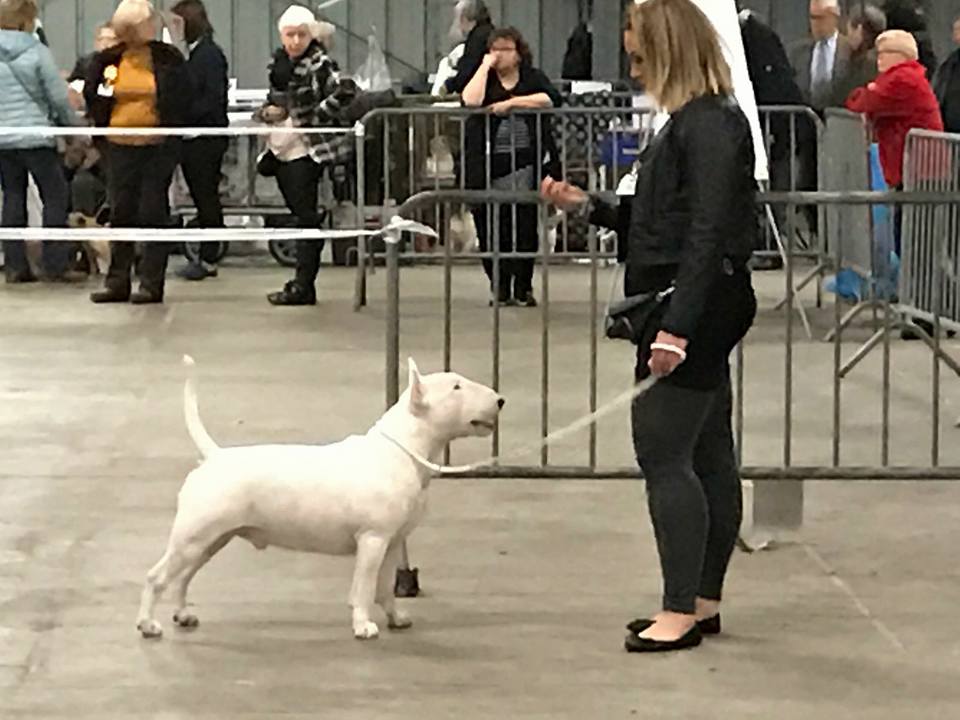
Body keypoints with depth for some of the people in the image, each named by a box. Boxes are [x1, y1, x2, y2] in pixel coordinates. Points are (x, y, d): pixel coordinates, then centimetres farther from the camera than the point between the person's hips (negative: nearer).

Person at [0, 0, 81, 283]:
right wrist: (75, 127, 9)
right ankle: (55, 264, -1)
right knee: (55, 196, 3)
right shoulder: (37, 53, -10)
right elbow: (59, 98, -6)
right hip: (36, 137, -5)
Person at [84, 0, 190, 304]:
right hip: (120, 145, 4)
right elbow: (93, 97, 14)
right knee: (121, 213, 7)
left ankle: (152, 284, 2)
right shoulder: (109, 59, 6)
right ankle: (117, 282, 14)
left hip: (158, 145, -4)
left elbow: (180, 100, -4)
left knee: (153, 213, -2)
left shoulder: (168, 58, -3)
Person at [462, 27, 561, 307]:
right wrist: (486, 66, -6)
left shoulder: (532, 78, 9)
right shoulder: (483, 78, 11)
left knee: (525, 225, -4)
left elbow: (552, 99, -11)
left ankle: (523, 286, 5)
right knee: (490, 228, -1)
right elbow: (470, 101, -11)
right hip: (489, 165, 1)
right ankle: (500, 287, 11)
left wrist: (512, 103, -14)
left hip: (525, 165, -1)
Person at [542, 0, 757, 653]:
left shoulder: (709, 125, -16)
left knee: (664, 454, -8)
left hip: (697, 304, -10)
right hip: (696, 308, 10)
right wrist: (588, 205, 16)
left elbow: (708, 233, -22)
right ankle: (704, 601, 19)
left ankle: (683, 610, -4)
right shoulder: (695, 122, 15)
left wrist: (676, 327, -25)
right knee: (708, 457, 13)